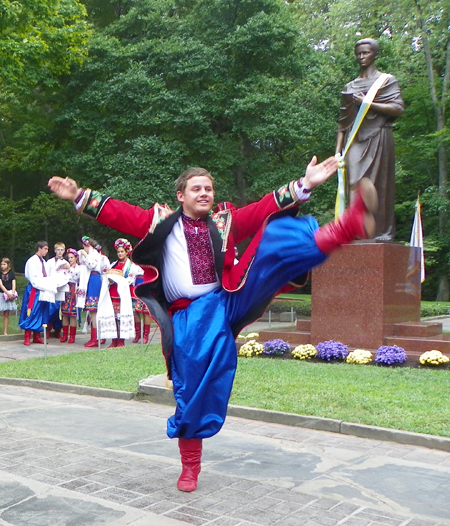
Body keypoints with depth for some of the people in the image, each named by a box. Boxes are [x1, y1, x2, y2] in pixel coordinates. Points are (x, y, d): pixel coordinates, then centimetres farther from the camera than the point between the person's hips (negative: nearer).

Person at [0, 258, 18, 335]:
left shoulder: (11, 273, 5)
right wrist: (7, 293, -17)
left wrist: (12, 293, -16)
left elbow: (14, 284, -1)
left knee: (6, 314, 5)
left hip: (9, 295, 1)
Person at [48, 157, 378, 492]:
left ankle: (351, 224, -36)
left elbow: (265, 209, 6)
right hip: (191, 319, -1)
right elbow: (118, 213, 7)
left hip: (229, 301, 1)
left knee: (275, 242, -18)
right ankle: (190, 466, 23)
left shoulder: (226, 221, 14)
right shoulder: (161, 222, 12)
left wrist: (304, 185, -5)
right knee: (193, 390, 2)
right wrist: (79, 196, -3)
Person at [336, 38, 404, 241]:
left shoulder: (387, 80, 10)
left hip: (377, 138, -3)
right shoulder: (350, 87, 20)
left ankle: (381, 231, -4)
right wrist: (338, 149, 7)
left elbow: (398, 108, -5)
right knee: (354, 184, -8)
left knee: (378, 184, -6)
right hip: (355, 140, 3)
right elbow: (343, 121, 16)